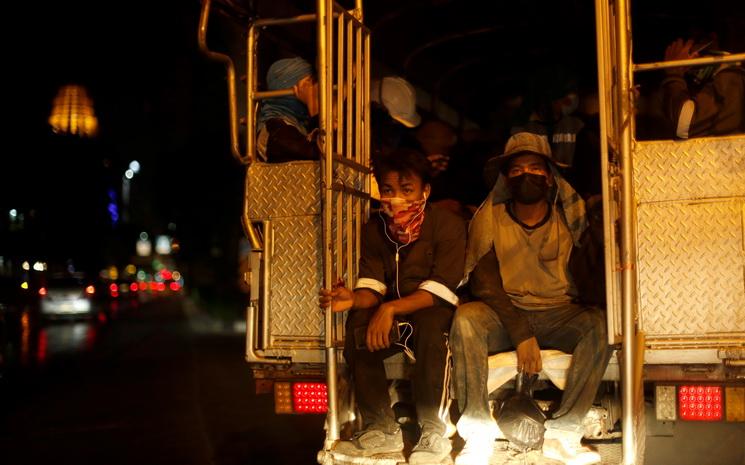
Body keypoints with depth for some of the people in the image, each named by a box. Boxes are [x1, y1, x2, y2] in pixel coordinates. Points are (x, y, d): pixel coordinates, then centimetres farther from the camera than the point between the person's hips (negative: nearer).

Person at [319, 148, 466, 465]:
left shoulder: (447, 225, -14)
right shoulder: (375, 229, 2)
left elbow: (438, 291, -22)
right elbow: (372, 286, -5)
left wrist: (390, 309, -35)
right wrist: (355, 299, -29)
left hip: (435, 311, -4)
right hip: (393, 315, 5)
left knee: (430, 323, -38)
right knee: (356, 328, -26)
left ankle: (434, 432, -24)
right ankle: (382, 428, -13)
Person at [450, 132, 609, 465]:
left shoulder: (571, 219, 3)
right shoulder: (490, 218, 0)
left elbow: (593, 292, -1)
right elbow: (483, 282, -9)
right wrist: (521, 334, -21)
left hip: (560, 314, 1)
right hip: (504, 314, -1)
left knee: (600, 324, -29)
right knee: (466, 319, -32)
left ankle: (563, 433, -23)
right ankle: (478, 435, -25)